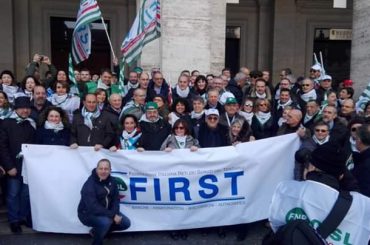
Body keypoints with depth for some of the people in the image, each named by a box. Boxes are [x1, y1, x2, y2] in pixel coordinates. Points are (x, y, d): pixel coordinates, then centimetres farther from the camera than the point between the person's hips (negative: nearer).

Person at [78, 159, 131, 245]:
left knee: (126, 223, 0)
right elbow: (93, 207, -33)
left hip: (105, 212, 7)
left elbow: (116, 199, -3)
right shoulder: (89, 185, -27)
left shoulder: (112, 181, -5)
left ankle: (96, 231, 16)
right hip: (87, 213, -7)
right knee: (105, 221, -36)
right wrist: (112, 215, -33)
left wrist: (115, 213, -22)